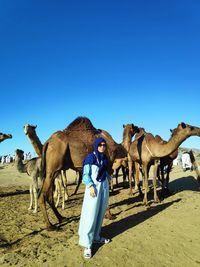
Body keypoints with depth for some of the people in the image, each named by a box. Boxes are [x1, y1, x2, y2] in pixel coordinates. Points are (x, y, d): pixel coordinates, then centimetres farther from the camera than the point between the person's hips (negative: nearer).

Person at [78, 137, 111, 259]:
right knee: (91, 214, -4)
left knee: (100, 213, 14)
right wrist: (91, 186, -22)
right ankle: (87, 244, 4)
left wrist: (109, 179, 4)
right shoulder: (90, 157, -12)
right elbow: (85, 174, -13)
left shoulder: (105, 157, 6)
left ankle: (96, 237, 29)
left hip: (104, 187, 7)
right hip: (94, 187, -6)